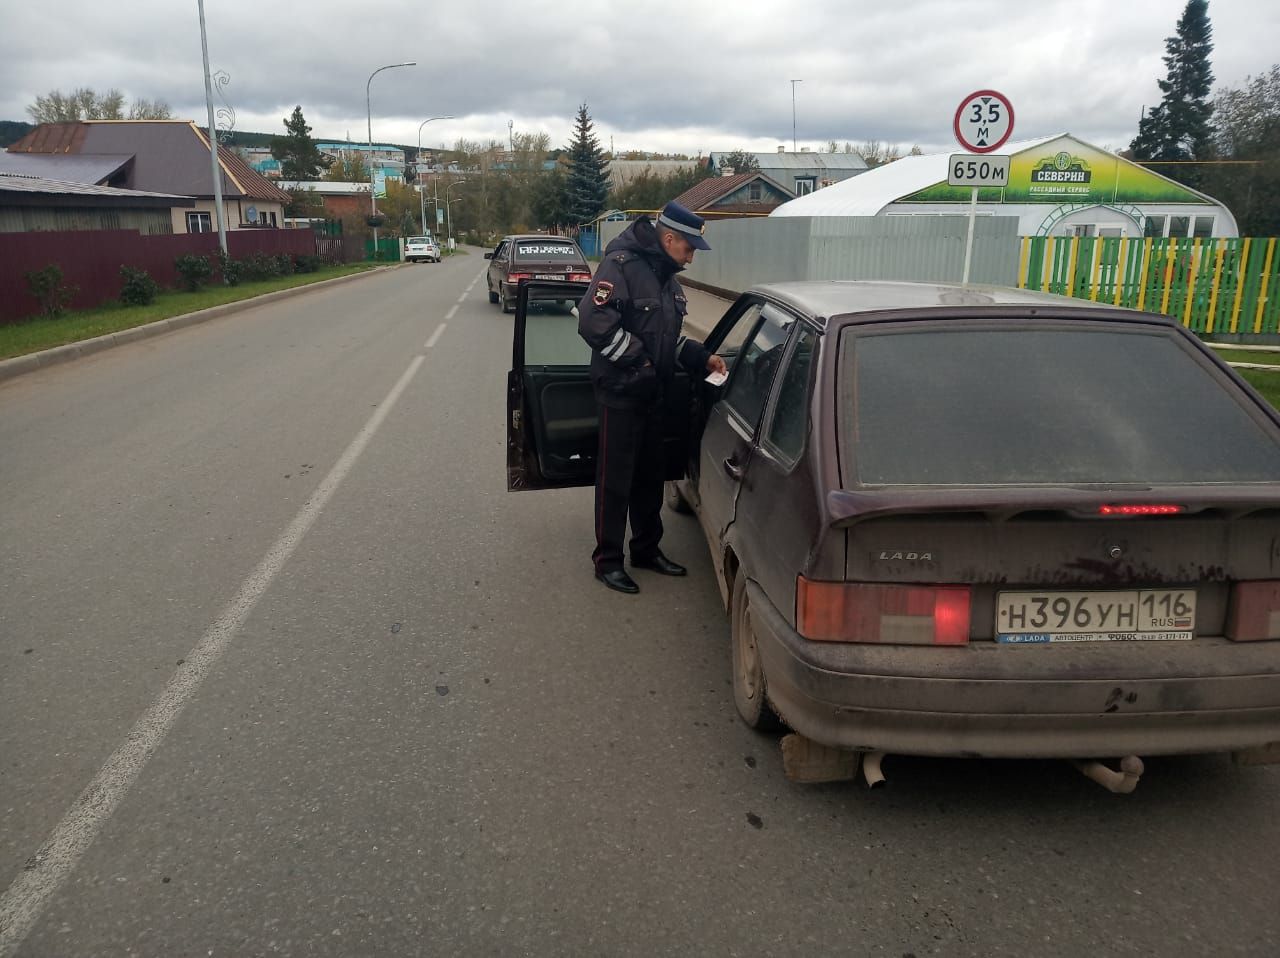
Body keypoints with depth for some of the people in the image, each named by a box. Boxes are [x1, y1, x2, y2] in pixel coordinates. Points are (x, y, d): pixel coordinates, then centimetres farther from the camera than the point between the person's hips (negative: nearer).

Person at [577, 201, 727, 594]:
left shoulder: (666, 276, 13)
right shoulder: (622, 265, -15)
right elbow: (593, 322, -25)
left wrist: (702, 357, 6)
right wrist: (637, 359, -20)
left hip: (651, 392, 9)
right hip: (620, 391, -9)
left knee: (650, 474, 16)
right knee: (615, 478, 0)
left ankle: (647, 549, 30)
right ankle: (607, 560, 11)